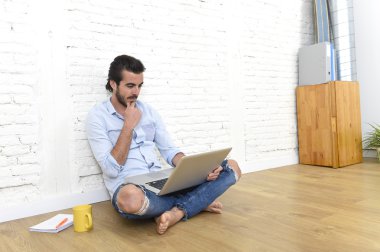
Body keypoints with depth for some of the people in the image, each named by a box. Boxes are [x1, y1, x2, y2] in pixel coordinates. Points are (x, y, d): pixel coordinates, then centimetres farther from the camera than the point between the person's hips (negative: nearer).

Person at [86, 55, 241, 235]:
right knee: (132, 199, -44)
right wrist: (129, 125, -11)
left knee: (231, 167, -6)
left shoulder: (148, 111, 13)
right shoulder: (97, 116, -2)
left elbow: (169, 151, 9)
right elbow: (111, 169, -11)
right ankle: (197, 202, -14)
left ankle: (177, 212, -20)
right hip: (129, 188, -4)